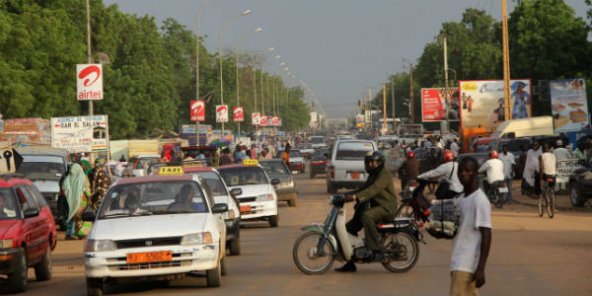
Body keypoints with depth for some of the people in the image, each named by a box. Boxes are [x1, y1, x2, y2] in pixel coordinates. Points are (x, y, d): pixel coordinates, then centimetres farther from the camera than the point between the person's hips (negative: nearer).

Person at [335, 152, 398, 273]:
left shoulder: (384, 174, -12)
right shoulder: (372, 175, 20)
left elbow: (373, 190, -28)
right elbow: (364, 189, 23)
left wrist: (355, 196, -39)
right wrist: (346, 195, 7)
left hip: (386, 208, -10)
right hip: (375, 207, 10)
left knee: (366, 216, -39)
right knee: (350, 227, 1)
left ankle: (376, 250, -36)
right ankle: (350, 264, 5)